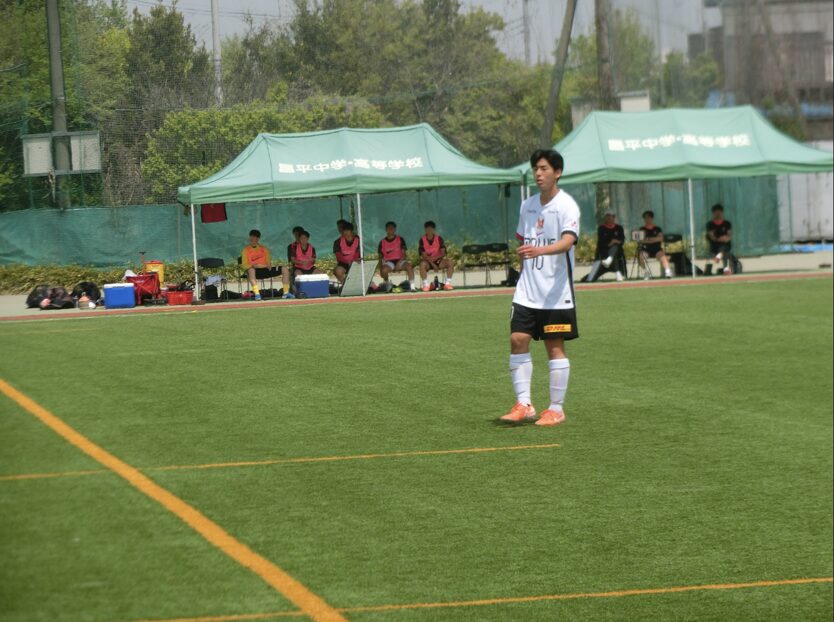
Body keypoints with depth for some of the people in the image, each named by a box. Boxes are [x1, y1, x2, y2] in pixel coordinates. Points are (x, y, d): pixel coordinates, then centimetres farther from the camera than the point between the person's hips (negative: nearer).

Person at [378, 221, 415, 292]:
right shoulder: (382, 242, 10)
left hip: (399, 260, 0)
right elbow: (380, 257, 11)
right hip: (389, 262, 0)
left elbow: (403, 253, 0)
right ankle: (387, 284, -5)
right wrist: (380, 268, -5)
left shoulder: (400, 240, 8)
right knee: (384, 270, -34)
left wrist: (399, 263, -17)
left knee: (409, 266, -32)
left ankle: (411, 285, -30)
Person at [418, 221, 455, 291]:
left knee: (450, 263, -23)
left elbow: (443, 253, -6)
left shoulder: (439, 239, -4)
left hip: (438, 260, 2)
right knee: (422, 264, -37)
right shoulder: (422, 240, -9)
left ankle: (447, 283, -20)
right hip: (428, 262, -2)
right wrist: (433, 264, -23)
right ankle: (426, 285, -31)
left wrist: (435, 257, -26)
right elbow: (424, 255, -12)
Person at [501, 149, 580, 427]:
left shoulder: (566, 205, -9)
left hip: (556, 291, -5)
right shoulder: (527, 206, 11)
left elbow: (568, 241, -25)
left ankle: (556, 409, 7)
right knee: (518, 340, -4)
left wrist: (540, 250, -41)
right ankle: (523, 405, 1)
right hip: (527, 290, 5)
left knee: (555, 346, -1)